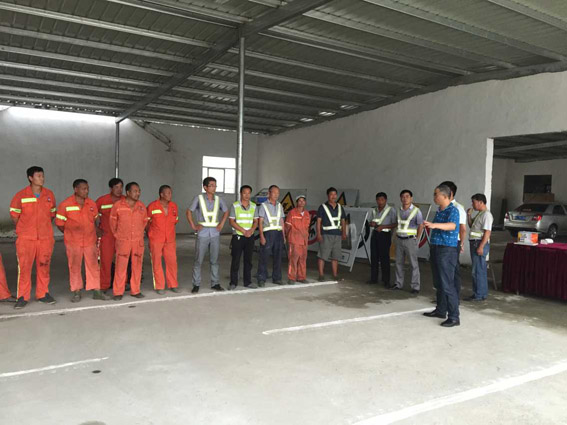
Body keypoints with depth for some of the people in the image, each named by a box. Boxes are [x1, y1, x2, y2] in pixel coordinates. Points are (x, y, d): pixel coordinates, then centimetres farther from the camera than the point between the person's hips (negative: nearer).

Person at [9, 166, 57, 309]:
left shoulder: (49, 194, 4)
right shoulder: (21, 195, -5)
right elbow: (14, 215, 4)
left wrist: (44, 227, 10)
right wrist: (23, 229, 10)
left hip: (46, 237, 3)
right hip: (25, 238, -2)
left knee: (43, 266, 8)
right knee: (24, 267, -2)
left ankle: (42, 294, 19)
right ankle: (22, 297, 8)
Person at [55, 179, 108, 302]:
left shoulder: (91, 203, 5)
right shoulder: (65, 204, -7)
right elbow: (59, 223, -1)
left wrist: (92, 231, 10)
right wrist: (69, 234, 6)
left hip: (90, 241, 3)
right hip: (73, 242, -3)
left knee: (93, 265, 4)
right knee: (74, 267, 6)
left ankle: (96, 291, 12)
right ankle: (76, 292, 17)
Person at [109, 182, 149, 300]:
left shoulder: (142, 206, 4)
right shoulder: (117, 206, -4)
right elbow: (113, 222, 7)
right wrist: (116, 235, 11)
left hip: (138, 241, 3)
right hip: (122, 241, -3)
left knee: (137, 266, 7)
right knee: (120, 267, -1)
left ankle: (135, 290, 18)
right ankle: (118, 292, 8)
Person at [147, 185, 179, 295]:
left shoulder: (174, 206, 2)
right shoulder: (152, 206, -10)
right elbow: (146, 222, 1)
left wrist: (169, 231, 13)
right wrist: (150, 235, 8)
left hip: (170, 239, 4)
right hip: (155, 240, -4)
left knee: (172, 261, 5)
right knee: (156, 262, 4)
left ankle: (173, 284, 18)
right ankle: (159, 286, 13)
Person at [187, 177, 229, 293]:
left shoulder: (218, 199, 5)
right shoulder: (199, 198, -4)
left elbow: (226, 211, 19)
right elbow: (189, 212, 4)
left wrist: (222, 224, 8)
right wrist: (193, 226, -3)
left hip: (215, 234, 3)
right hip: (202, 234, -3)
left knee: (214, 260, 8)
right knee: (198, 260, 0)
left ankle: (215, 283, 17)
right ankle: (196, 284, 9)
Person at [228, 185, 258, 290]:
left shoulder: (253, 206, 8)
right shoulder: (235, 205, -3)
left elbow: (256, 221, 9)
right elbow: (231, 221, -7)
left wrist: (251, 230, -11)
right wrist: (243, 231, -14)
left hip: (250, 237, 4)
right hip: (237, 236, -3)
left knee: (248, 260, 8)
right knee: (235, 260, -1)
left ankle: (248, 282, 16)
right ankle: (233, 283, 8)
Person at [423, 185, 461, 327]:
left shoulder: (452, 210, -14)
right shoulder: (439, 211, 13)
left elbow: (452, 225, -35)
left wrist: (434, 225, -50)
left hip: (447, 250, -9)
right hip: (436, 248, 9)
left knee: (447, 284, -10)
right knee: (438, 283, 16)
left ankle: (454, 317, -5)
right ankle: (440, 310, 29)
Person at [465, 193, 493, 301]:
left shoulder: (486, 214, -14)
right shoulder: (479, 214, 16)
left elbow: (487, 232, -19)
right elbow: (471, 225, 27)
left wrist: (481, 247, -23)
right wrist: (469, 215, 11)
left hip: (480, 244, -10)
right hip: (474, 243, 10)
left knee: (477, 270, -7)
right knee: (480, 270, 15)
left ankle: (479, 295, -2)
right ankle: (482, 293, 23)